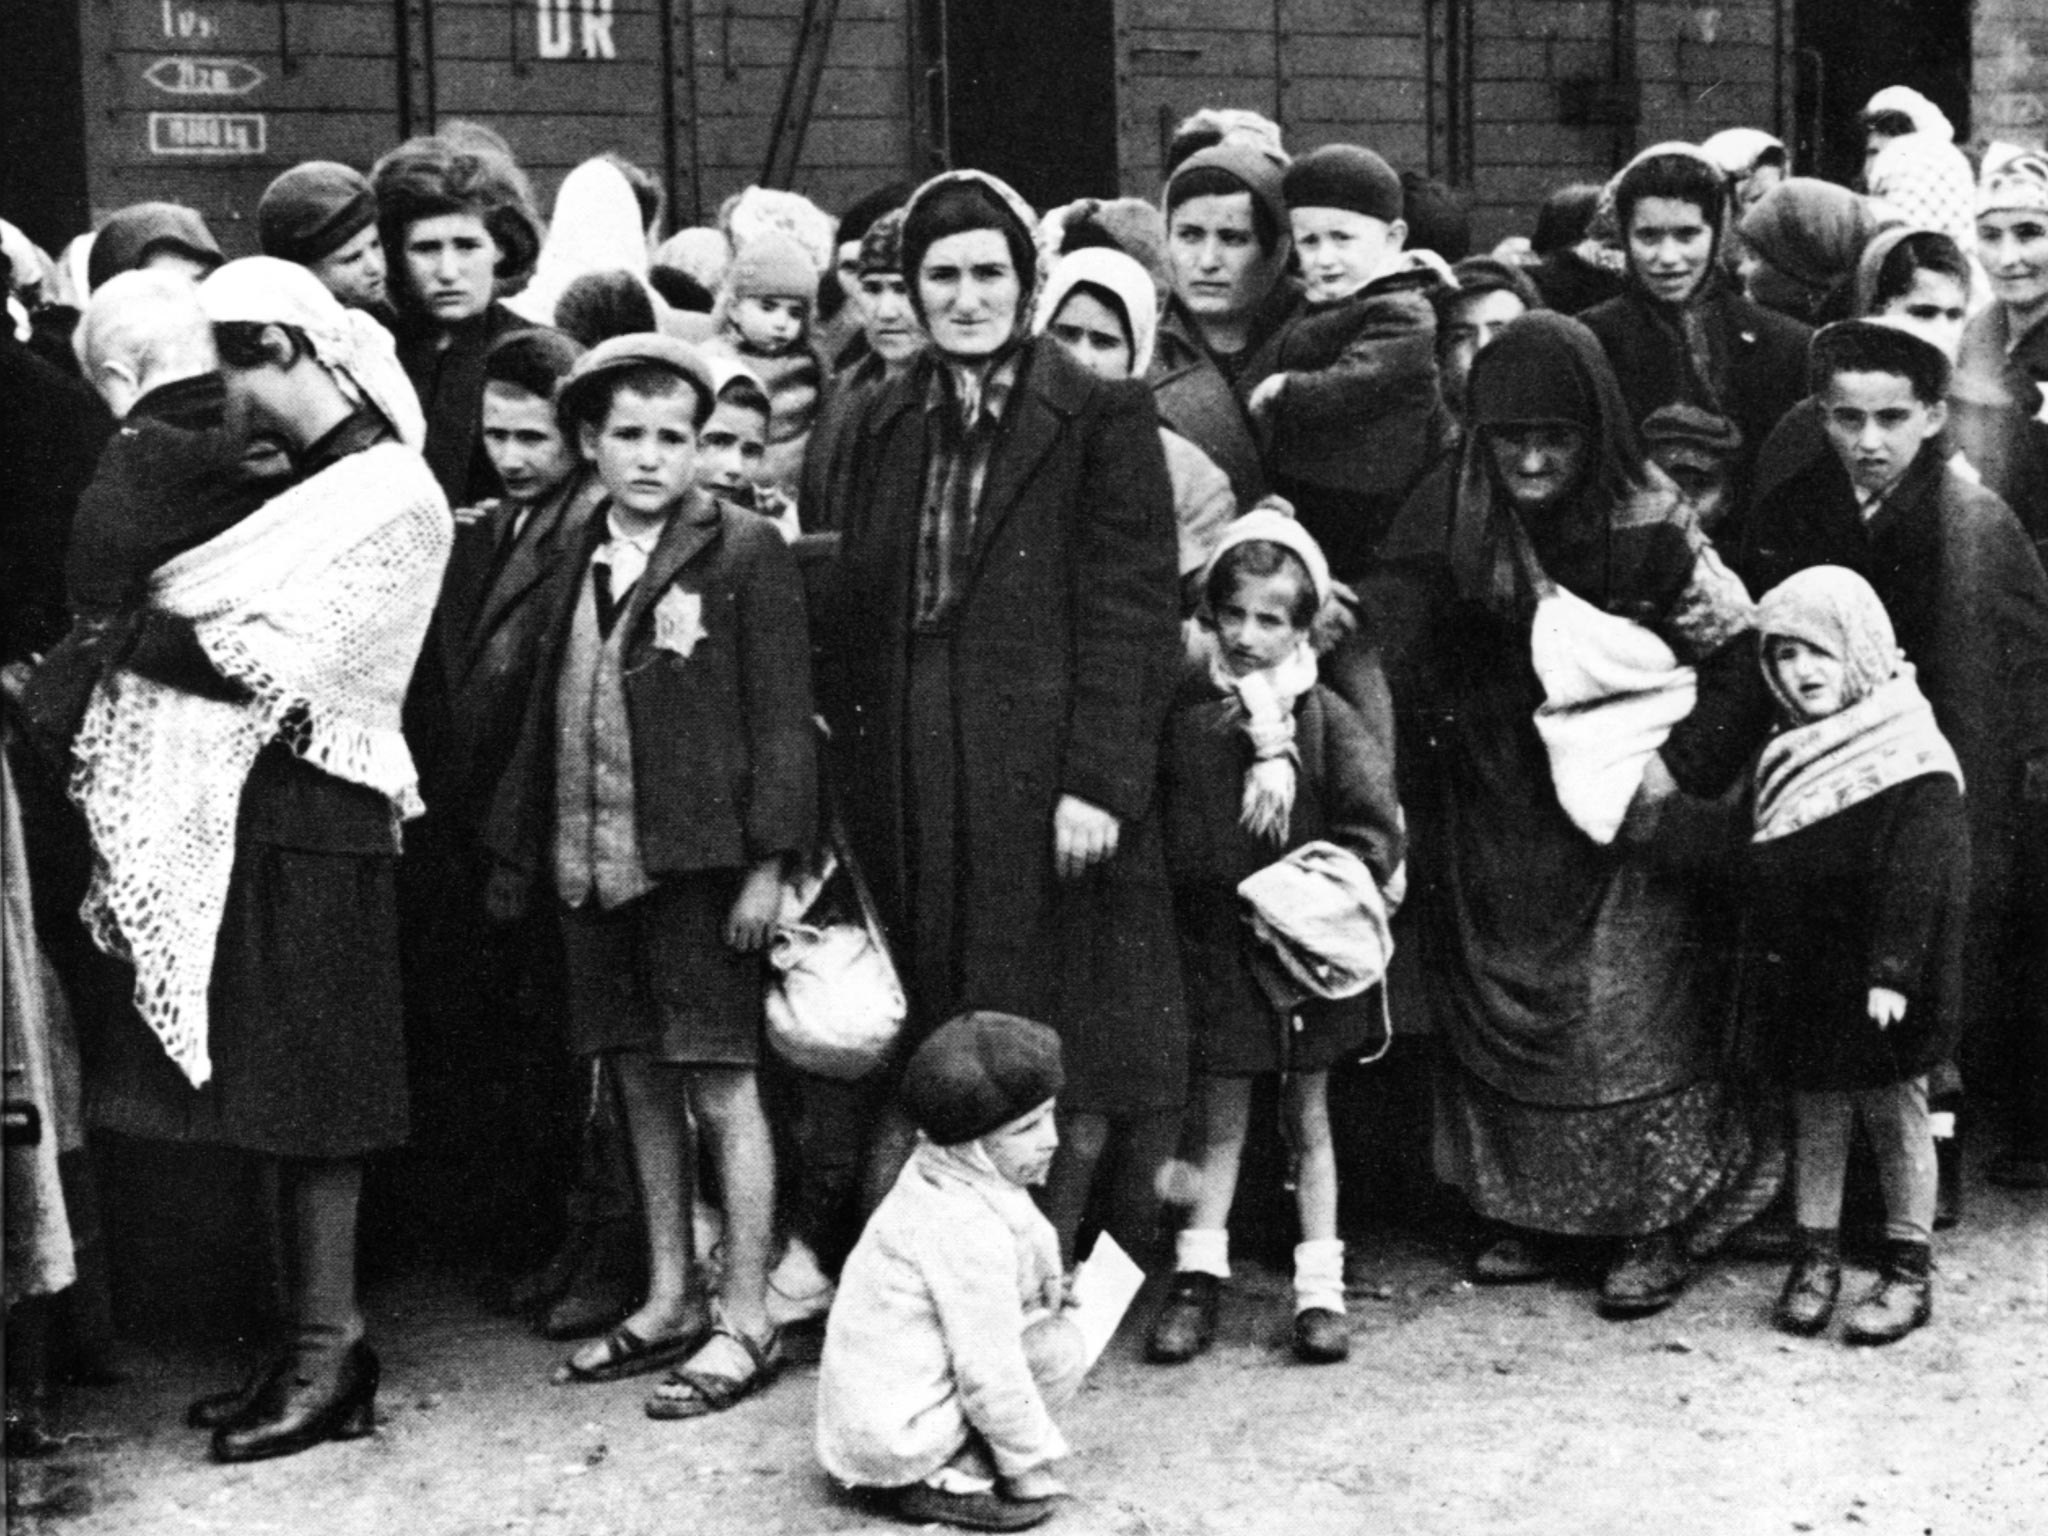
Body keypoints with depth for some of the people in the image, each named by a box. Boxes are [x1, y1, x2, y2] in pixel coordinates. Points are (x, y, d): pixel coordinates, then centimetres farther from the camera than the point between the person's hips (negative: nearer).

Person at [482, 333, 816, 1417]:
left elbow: (782, 718, -8)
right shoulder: (580, 567, 12)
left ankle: (746, 1320, 7)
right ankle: (669, 1303, 25)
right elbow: (549, 718, 16)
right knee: (642, 1082, 13)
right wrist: (516, 854, 14)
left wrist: (767, 863, -14)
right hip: (593, 867, 6)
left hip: (699, 863, -6)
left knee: (721, 1085, -1)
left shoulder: (745, 553, -5)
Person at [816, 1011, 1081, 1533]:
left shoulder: (935, 1179, 6)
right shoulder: (967, 1230, -24)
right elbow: (990, 1372, -21)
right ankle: (942, 1482, -7)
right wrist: (1031, 1466, -10)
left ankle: (940, 1468, 13)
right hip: (889, 1441, -9)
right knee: (1060, 1350, -10)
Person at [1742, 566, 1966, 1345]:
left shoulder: (1914, 759, -14)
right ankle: (1816, 1257, 22)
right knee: (1816, 1115, 12)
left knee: (1894, 1113, 5)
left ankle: (1909, 1272, 15)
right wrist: (1763, 975, 14)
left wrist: (1892, 973, -22)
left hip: (1876, 986, -6)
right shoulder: (1785, 757, 9)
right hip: (1802, 979, 6)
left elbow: (1917, 879, -18)